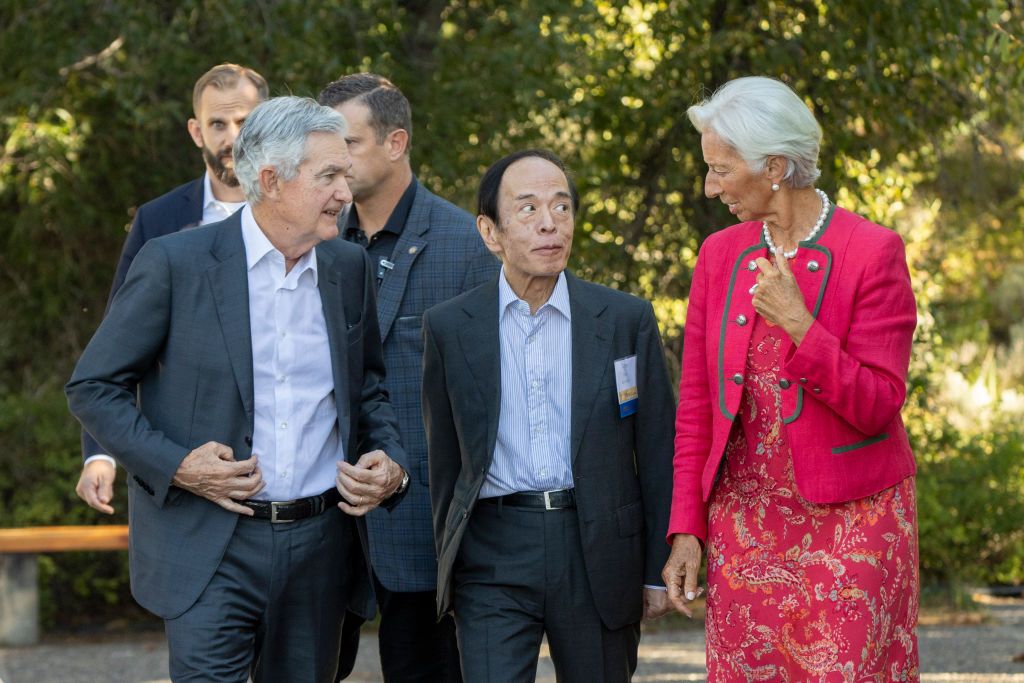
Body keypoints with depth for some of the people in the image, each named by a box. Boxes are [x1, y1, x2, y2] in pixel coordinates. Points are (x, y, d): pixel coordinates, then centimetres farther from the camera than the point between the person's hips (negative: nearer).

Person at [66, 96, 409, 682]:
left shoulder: (350, 269, 8)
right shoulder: (175, 264, -7)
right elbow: (93, 388, -2)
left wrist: (391, 462, 1)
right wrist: (175, 465, -15)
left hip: (321, 546, 5)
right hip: (211, 550, -4)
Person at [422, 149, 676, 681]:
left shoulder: (626, 319, 2)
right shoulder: (450, 328, 3)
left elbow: (657, 452, 5)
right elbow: (445, 458, 10)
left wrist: (660, 571, 4)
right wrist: (448, 571, 12)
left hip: (598, 553, 1)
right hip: (493, 559, 0)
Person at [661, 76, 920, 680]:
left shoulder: (873, 252, -8)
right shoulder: (721, 256, 7)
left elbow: (878, 407, -11)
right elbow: (696, 407, 10)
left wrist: (800, 327, -23)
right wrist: (687, 530, 4)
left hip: (849, 523, -4)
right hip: (746, 527, 4)